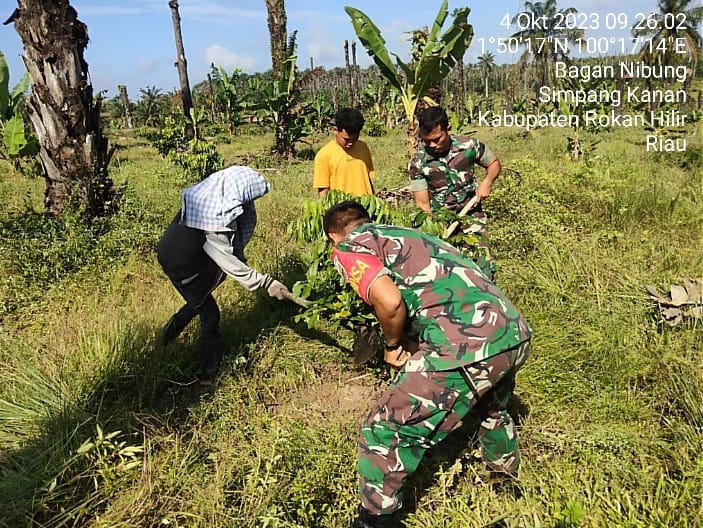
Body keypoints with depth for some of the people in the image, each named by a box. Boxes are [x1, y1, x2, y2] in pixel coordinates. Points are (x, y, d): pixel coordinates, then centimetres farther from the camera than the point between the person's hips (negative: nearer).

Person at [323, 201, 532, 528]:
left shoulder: (348, 246, 5)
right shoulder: (405, 234, 28)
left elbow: (389, 300, -14)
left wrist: (392, 345, 6)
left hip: (466, 347, -9)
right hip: (515, 334, 9)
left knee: (384, 434, 9)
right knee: (492, 407, 38)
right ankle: (506, 478, 62)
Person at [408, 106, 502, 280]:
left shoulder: (469, 145, -9)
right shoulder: (418, 163, -12)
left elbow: (494, 163, 11)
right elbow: (422, 204, -9)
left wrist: (487, 182, -9)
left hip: (471, 215, 1)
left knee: (483, 272, -5)